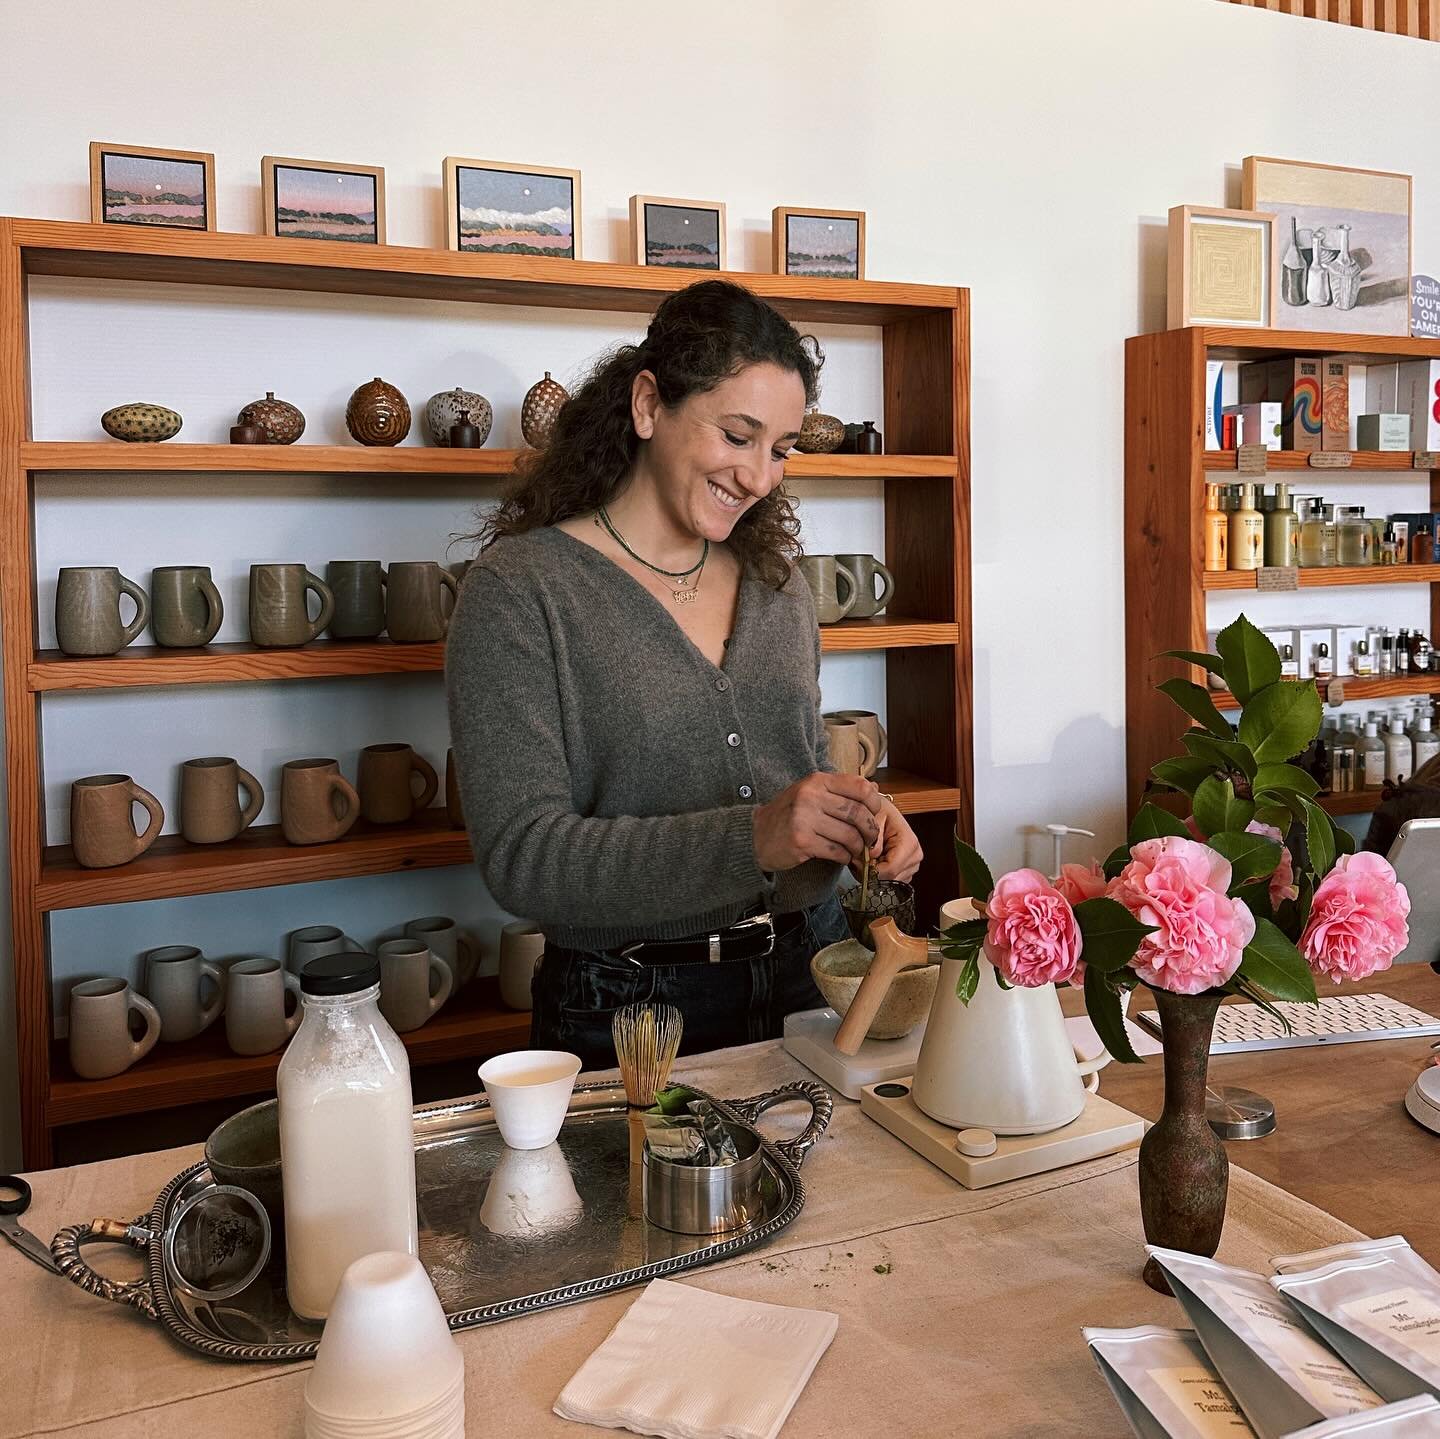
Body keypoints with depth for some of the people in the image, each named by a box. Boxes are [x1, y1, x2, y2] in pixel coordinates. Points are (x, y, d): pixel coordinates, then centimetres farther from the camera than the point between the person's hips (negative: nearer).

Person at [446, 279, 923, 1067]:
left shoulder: (777, 581, 5)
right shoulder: (515, 589, -13)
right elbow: (521, 857, -19)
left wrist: (860, 821, -8)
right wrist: (751, 840, -29)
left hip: (807, 974, 6)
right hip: (630, 1010, -5)